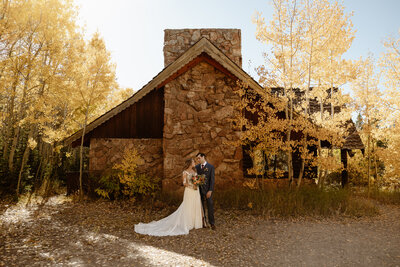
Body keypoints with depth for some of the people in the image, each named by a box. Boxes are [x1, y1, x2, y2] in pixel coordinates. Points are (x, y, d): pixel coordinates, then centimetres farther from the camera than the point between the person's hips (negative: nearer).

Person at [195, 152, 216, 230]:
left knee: (210, 207, 1)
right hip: (199, 190, 4)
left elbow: (212, 180, -8)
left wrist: (210, 191, -14)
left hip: (207, 190, -3)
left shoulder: (211, 167, -5)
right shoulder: (197, 167, 6)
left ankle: (212, 223, 11)